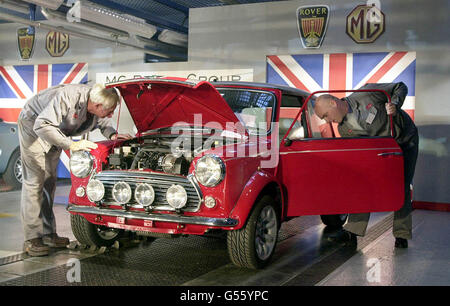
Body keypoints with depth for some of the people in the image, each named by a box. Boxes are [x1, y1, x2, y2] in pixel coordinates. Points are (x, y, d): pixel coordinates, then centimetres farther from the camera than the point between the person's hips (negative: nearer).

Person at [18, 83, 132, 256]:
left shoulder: (96, 109, -13)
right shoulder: (68, 98, -38)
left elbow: (103, 122, 9)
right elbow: (42, 125, -40)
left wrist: (112, 135, -11)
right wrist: (71, 145, -41)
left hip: (54, 132, 8)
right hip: (32, 126, -8)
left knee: (49, 181, 9)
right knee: (34, 181, -10)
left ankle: (48, 234, 16)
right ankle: (31, 239, -6)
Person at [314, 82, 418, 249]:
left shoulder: (366, 94, -24)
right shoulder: (343, 130, -10)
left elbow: (401, 87, -12)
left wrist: (395, 105, -30)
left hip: (406, 139, -4)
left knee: (402, 188, -5)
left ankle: (402, 235, 6)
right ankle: (351, 232, -8)